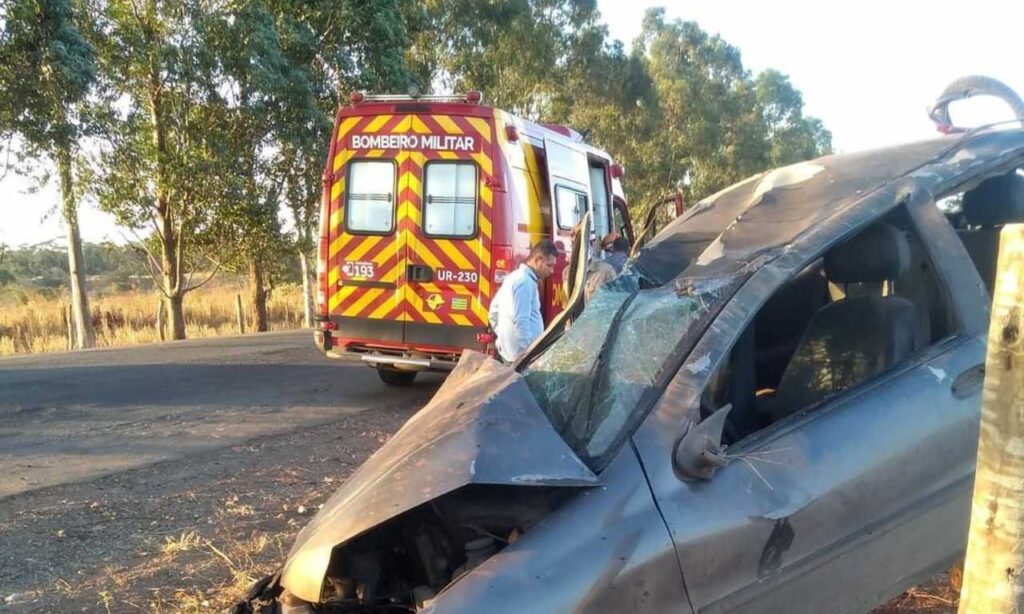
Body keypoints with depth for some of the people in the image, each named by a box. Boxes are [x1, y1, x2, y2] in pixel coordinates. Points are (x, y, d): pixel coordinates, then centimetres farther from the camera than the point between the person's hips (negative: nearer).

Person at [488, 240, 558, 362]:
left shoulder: (514, 277, 16)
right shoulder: (525, 281, -15)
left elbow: (494, 312, 22)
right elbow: (521, 322, -22)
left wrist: (503, 337, 21)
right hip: (522, 355, -10)